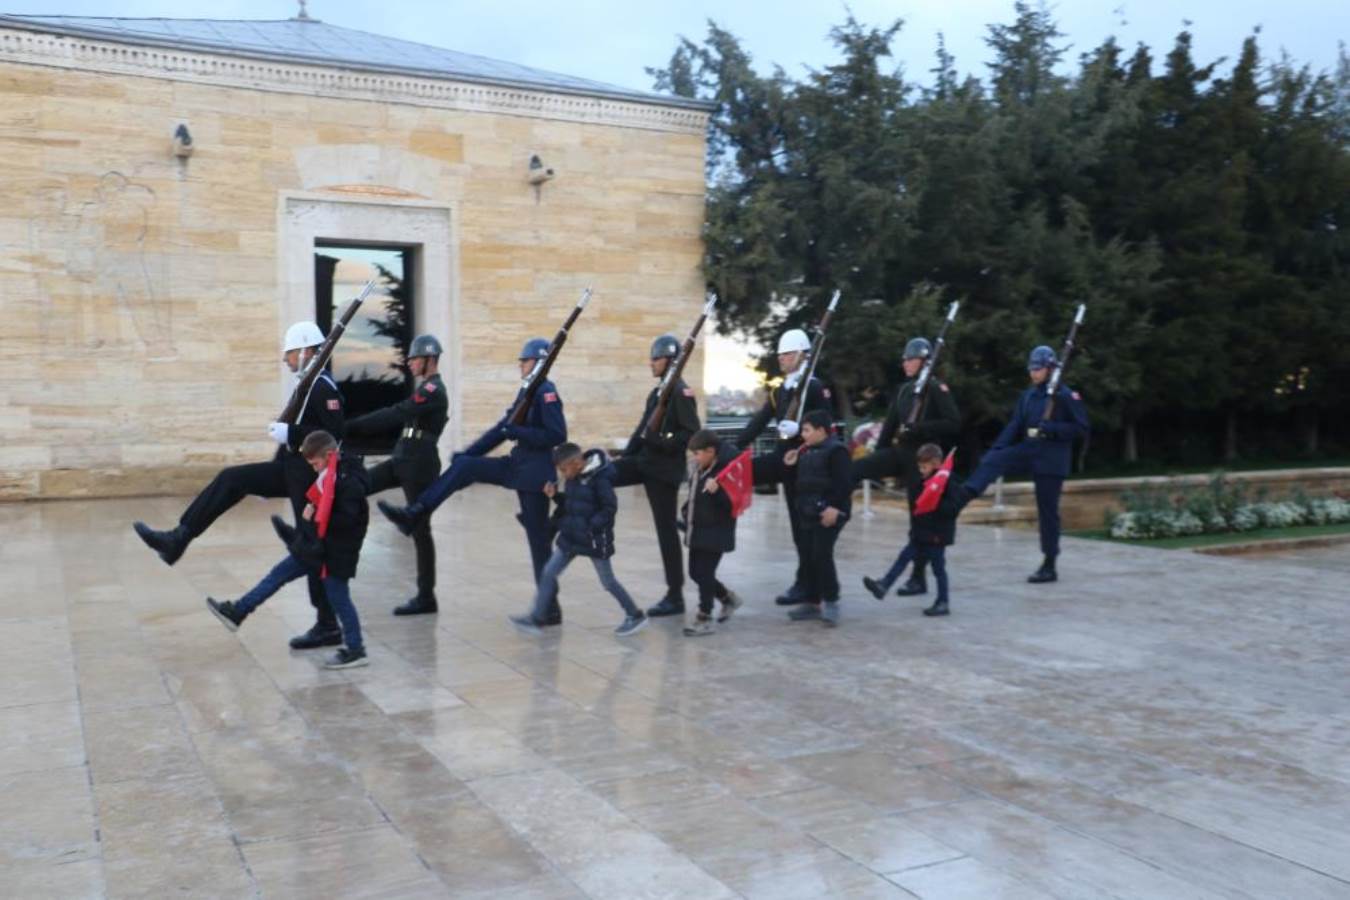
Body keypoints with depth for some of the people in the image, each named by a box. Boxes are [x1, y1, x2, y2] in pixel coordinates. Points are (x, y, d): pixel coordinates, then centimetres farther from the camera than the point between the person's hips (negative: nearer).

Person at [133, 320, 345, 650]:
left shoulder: (324, 388, -16)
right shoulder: (307, 385, 14)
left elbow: (337, 434, -26)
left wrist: (289, 434, -22)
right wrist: (266, 482, 25)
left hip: (308, 475, -9)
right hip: (290, 469, 9)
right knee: (230, 479, 6)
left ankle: (328, 626, 5)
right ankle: (177, 540, 8)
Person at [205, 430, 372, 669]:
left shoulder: (349, 481, -22)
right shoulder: (329, 477, 8)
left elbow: (346, 519, -27)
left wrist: (314, 519, -21)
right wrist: (310, 517, 4)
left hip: (337, 552, -10)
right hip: (317, 544, 10)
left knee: (339, 599, 0)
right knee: (279, 574, 14)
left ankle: (355, 650, 13)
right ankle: (236, 612, 24)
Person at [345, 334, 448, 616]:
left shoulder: (434, 390, -16)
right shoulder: (425, 388, 17)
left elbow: (396, 414, -24)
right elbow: (401, 417, 18)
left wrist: (349, 427, -26)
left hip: (419, 464, -9)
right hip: (403, 460, 9)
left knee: (419, 530, -3)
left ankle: (426, 598, 5)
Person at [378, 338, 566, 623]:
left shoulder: (546, 392, -15)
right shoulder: (526, 391, 12)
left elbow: (558, 435, -23)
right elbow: (503, 427, 16)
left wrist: (516, 432, -23)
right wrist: (467, 451, 14)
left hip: (535, 472, -9)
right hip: (517, 465, 9)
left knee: (538, 540, -2)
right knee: (463, 465, 1)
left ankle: (550, 608, 8)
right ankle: (413, 514, 0)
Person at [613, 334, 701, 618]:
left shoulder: (681, 392, -13)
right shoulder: (657, 392, 14)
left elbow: (692, 434, -20)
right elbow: (643, 429, 17)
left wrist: (662, 442, -28)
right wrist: (625, 456, 11)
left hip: (665, 467, -8)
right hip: (645, 461, 8)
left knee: (666, 530, -2)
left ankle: (675, 597, 7)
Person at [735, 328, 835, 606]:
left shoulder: (816, 387, -10)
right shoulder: (779, 391, 12)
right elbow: (759, 422, 7)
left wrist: (799, 427, -31)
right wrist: (733, 447, -1)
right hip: (783, 457, 7)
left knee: (803, 521, 0)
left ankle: (805, 583, 9)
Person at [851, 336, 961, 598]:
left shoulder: (937, 389, -9)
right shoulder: (904, 390, 12)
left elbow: (954, 424, -18)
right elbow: (890, 424, 15)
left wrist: (918, 429, -23)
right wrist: (877, 455, 13)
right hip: (900, 451, 7)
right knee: (855, 468, -14)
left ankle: (918, 578, 9)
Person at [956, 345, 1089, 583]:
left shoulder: (1066, 396, -7)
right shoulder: (1027, 396, 10)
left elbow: (1081, 428, -10)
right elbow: (1014, 426, 7)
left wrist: (1048, 428, -20)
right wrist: (996, 449, -6)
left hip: (1051, 460, -5)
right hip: (1028, 451, 5)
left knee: (1047, 511, 0)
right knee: (992, 460, -22)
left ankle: (1049, 567, 10)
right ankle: (963, 496, -41)